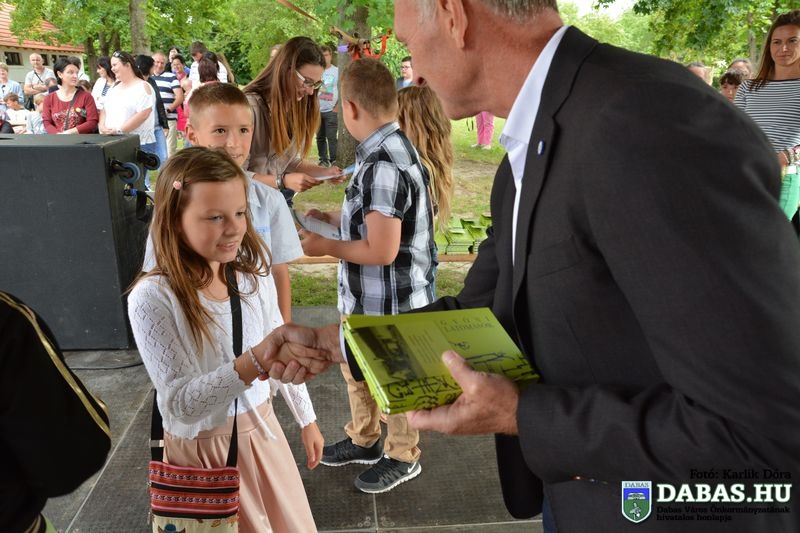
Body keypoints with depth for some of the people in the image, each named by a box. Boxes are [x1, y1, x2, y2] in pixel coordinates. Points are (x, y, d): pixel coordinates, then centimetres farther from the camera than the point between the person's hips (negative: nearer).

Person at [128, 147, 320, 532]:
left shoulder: (252, 271, -7)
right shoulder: (153, 297, -23)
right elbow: (181, 404, -26)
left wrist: (306, 418, 11)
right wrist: (254, 363, -40)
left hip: (262, 428, 5)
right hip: (203, 449, -4)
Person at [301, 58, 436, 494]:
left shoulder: (383, 166, -28)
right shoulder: (386, 149, 3)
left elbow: (381, 251, -28)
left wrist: (325, 247, -16)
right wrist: (332, 218, 12)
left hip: (390, 302, -9)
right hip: (364, 296, 9)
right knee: (357, 370, 26)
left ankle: (402, 456, 36)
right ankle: (363, 440, 47)